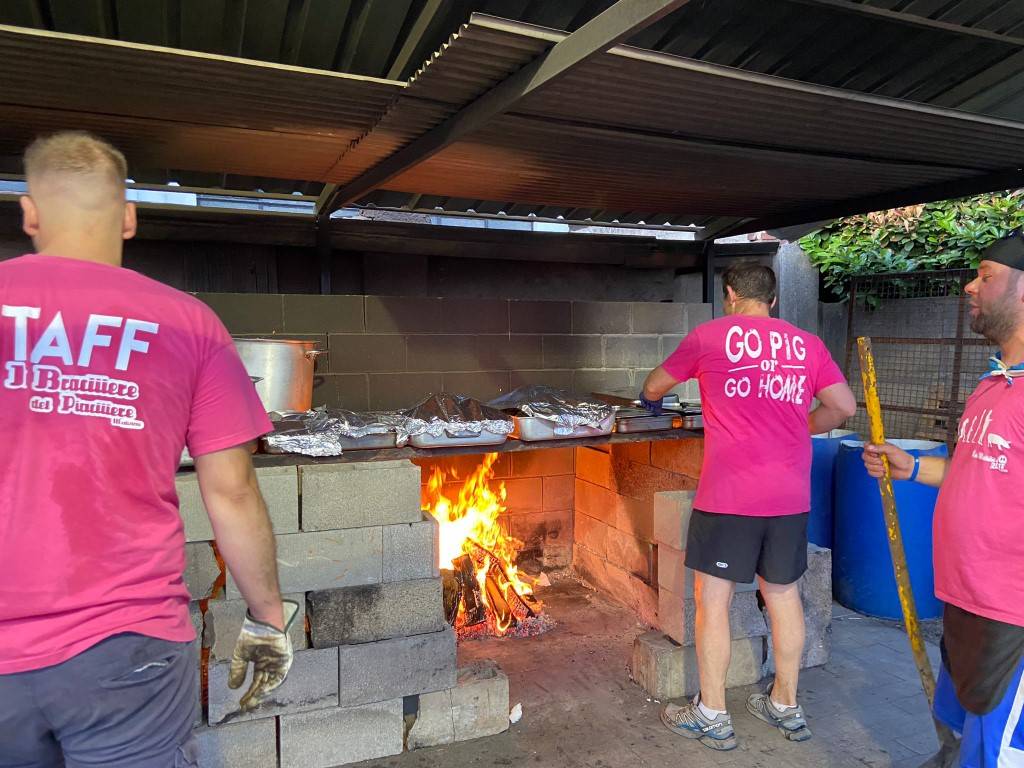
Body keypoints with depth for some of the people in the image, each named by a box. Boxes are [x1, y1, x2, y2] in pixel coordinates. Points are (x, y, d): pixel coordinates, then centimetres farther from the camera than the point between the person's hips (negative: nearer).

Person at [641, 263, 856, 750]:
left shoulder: (710, 335, -1)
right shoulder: (807, 344, 8)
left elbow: (652, 389, 10)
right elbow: (844, 406, 7)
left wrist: (652, 402, 33)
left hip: (729, 494, -5)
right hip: (790, 495, 5)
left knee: (712, 598, 6)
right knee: (783, 594, 17)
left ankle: (711, 716, 16)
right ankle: (786, 707, 31)